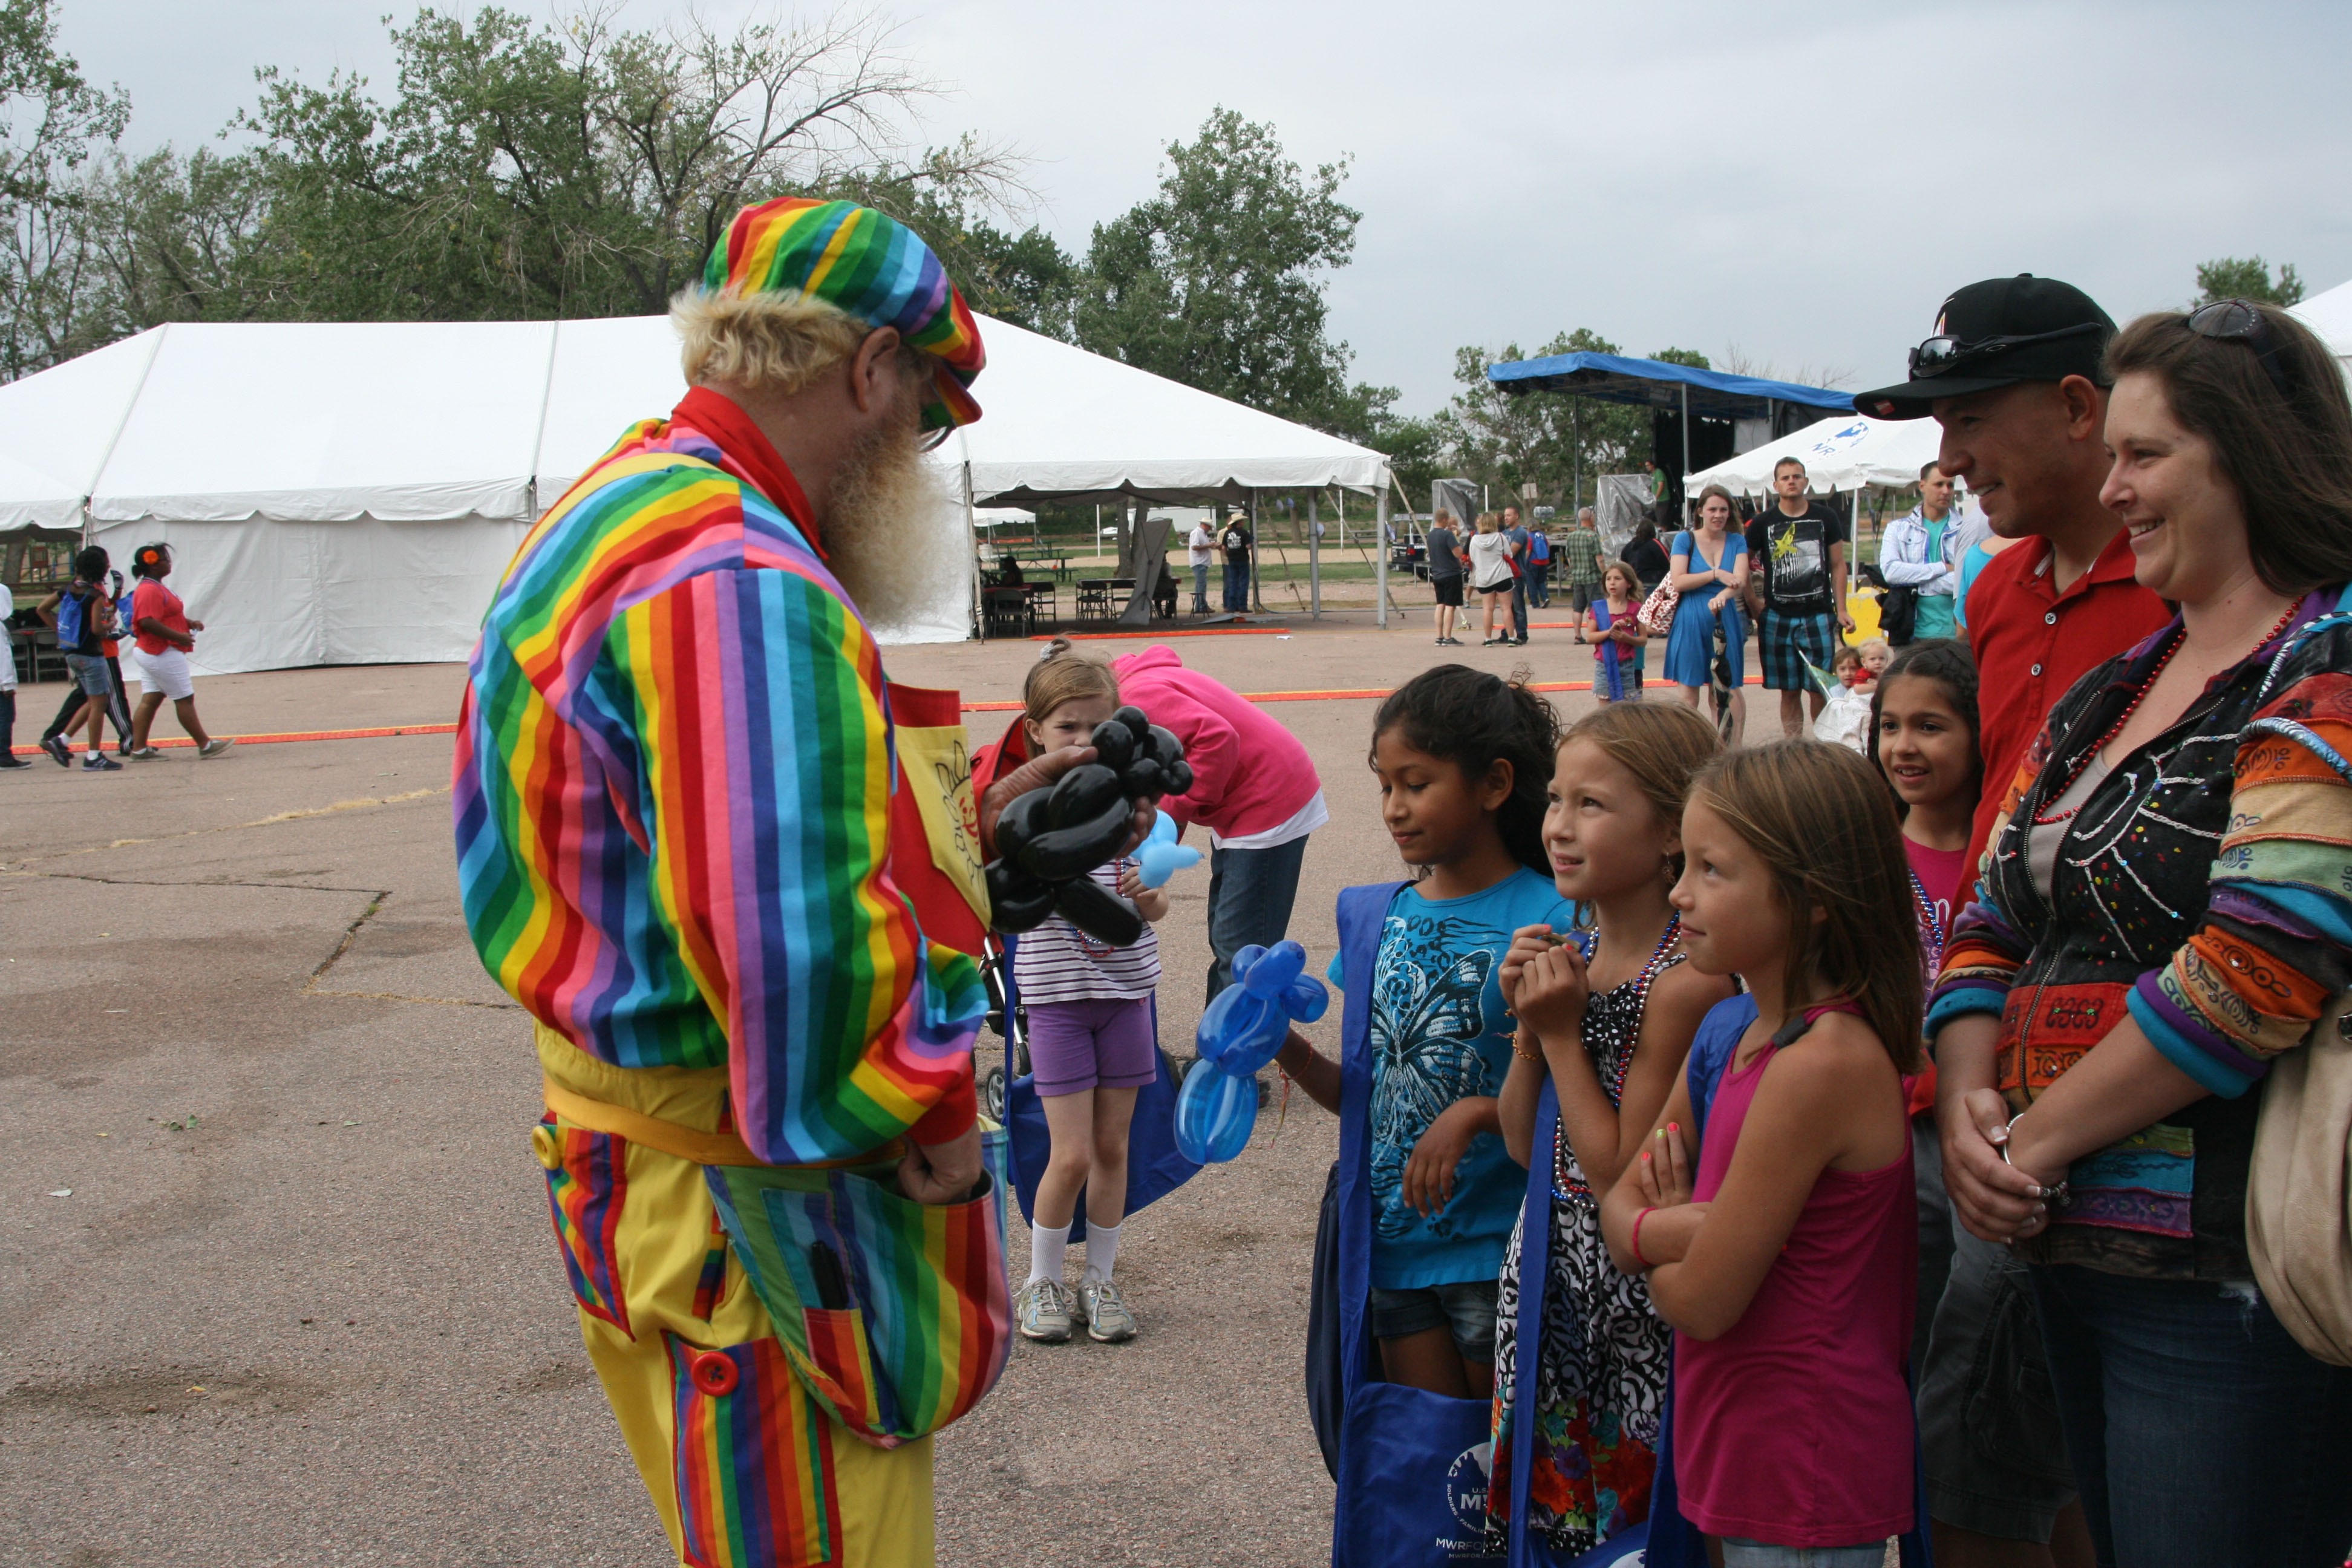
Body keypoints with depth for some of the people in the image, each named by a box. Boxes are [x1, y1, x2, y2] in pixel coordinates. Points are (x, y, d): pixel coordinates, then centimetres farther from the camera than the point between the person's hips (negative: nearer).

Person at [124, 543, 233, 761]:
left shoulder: (156, 588, 16)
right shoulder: (149, 591, -18)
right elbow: (148, 622, -28)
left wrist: (189, 623, 9)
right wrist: (179, 636, -24)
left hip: (150, 653, 11)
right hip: (163, 654, -11)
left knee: (150, 700, 8)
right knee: (185, 699, -3)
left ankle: (139, 749, 8)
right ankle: (205, 746, 3)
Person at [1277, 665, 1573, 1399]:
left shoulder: (1550, 921, -12)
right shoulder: (1385, 917, 6)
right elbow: (1364, 1092, 10)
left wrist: (1477, 1113, -26)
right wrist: (1293, 1053, -7)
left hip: (1498, 1248, -5)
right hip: (1396, 1240, 5)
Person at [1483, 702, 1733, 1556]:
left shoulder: (1685, 982, -21)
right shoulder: (1571, 955, 3)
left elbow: (1623, 1178, -21)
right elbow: (1523, 1145, 7)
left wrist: (1563, 1034, -17)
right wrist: (1530, 1028, -7)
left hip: (1632, 1293, -8)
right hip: (1544, 1270, 8)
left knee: (1621, 1505, 6)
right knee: (1544, 1498, 18)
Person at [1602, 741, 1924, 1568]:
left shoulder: (1821, 1064, -24)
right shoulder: (1730, 1028, 3)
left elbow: (1702, 1301, -21)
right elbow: (1619, 1207, 7)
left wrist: (1656, 1228, -2)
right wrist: (1678, 1228, -13)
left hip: (1801, 1485, -8)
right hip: (1746, 1449, 8)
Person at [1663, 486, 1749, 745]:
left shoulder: (1737, 542, 6)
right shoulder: (1685, 540, 1)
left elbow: (1740, 580, -10)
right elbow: (1678, 582, -10)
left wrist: (1722, 597, -30)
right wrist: (1716, 574, -19)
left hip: (1725, 620, 1)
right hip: (1691, 622, -1)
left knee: (1728, 689, 1)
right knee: (1689, 690, 1)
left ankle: (1732, 750, 5)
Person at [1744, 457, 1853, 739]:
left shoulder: (1826, 518, 5)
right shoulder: (1763, 523, 4)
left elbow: (1838, 565, 8)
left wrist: (1841, 610, 2)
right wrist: (1754, 603, 4)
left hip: (1818, 616, 0)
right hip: (1777, 618, 0)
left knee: (1820, 689, -2)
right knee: (1789, 691, 5)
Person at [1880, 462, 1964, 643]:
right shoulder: (1898, 528, 11)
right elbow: (1890, 570, -7)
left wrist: (1918, 585, -9)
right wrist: (1942, 568, -7)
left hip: (1955, 633, -1)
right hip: (1915, 633, 1)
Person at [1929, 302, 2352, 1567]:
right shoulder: (2109, 691, 15)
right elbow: (1993, 922, 14)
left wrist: (2038, 1137, -14)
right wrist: (1970, 1106, -5)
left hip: (2226, 1282, -8)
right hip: (2071, 1248, 8)